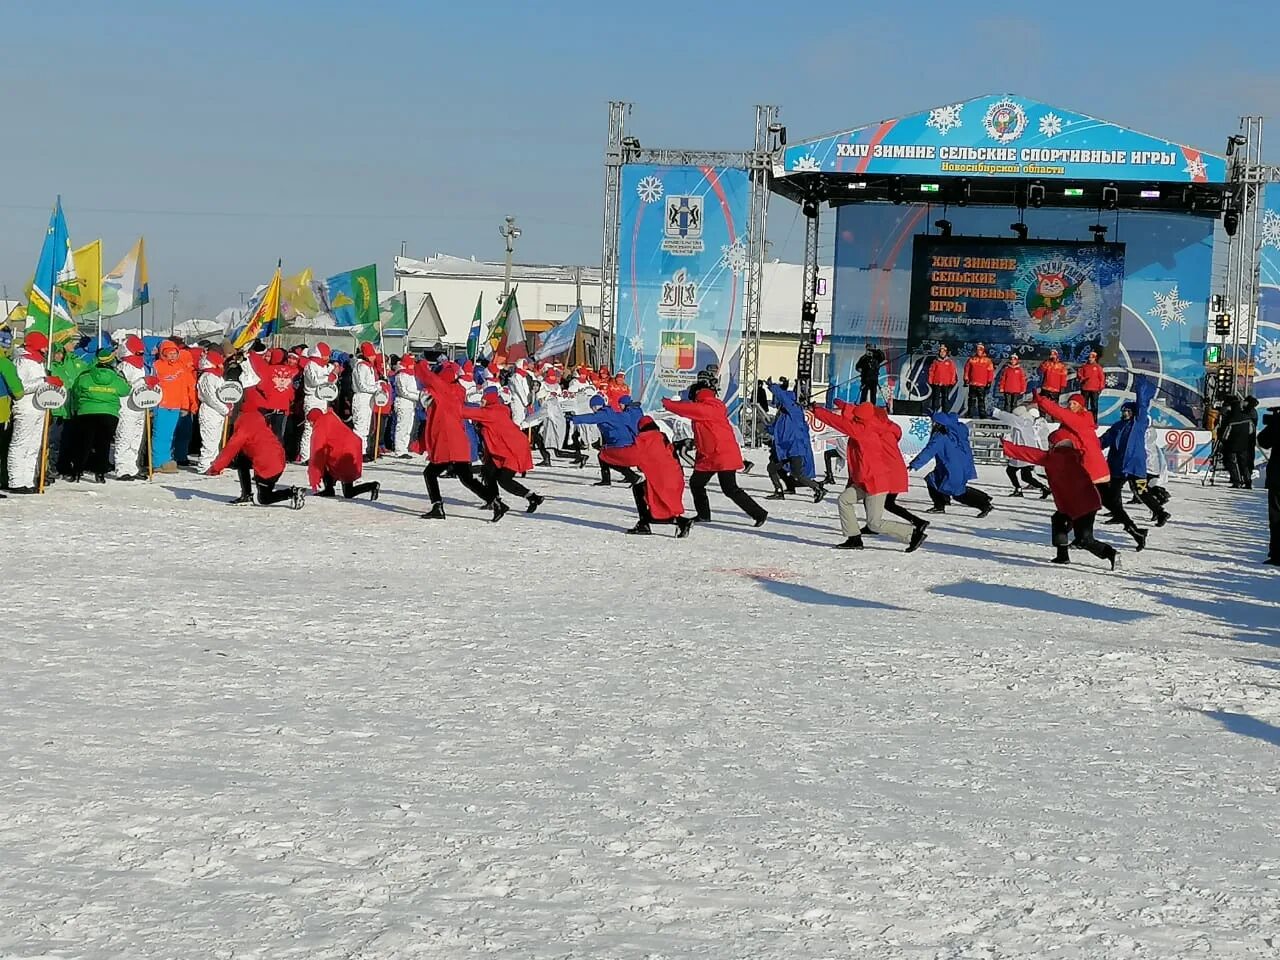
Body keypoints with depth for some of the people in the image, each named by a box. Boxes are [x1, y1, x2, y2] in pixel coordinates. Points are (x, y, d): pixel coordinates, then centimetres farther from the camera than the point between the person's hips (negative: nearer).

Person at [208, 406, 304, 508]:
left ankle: (293, 492, -7)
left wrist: (216, 467, -6)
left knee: (264, 499, 9)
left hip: (267, 466, -8)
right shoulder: (257, 417, 14)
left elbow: (232, 448, -13)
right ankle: (246, 496, 14)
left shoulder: (246, 423, -13)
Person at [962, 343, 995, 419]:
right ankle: (971, 414, 7)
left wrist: (989, 382, -4)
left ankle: (982, 414, -3)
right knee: (972, 400, 4)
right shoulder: (971, 360, 9)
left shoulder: (987, 360, 4)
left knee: (982, 400, -3)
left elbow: (991, 372, 2)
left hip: (982, 385, -2)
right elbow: (967, 370, 11)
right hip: (972, 384, 2)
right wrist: (966, 379, 4)